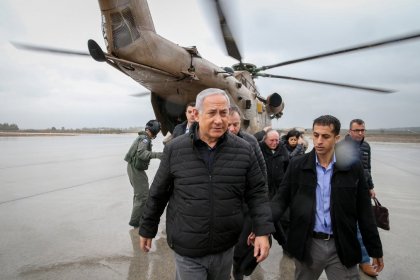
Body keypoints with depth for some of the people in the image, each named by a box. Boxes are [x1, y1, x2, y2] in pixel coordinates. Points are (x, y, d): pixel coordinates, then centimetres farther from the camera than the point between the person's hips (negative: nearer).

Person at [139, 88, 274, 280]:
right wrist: (147, 229, 9)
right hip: (186, 251, -2)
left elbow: (256, 193, -1)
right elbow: (158, 194, 0)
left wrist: (263, 231, -9)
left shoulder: (243, 150, -7)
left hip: (225, 248, 2)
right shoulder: (174, 149, -10)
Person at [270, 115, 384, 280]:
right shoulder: (297, 165, -4)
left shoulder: (353, 167, -4)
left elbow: (364, 212, 2)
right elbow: (282, 199, -5)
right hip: (307, 244, 1)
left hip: (342, 246, 0)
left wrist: (375, 250, 6)